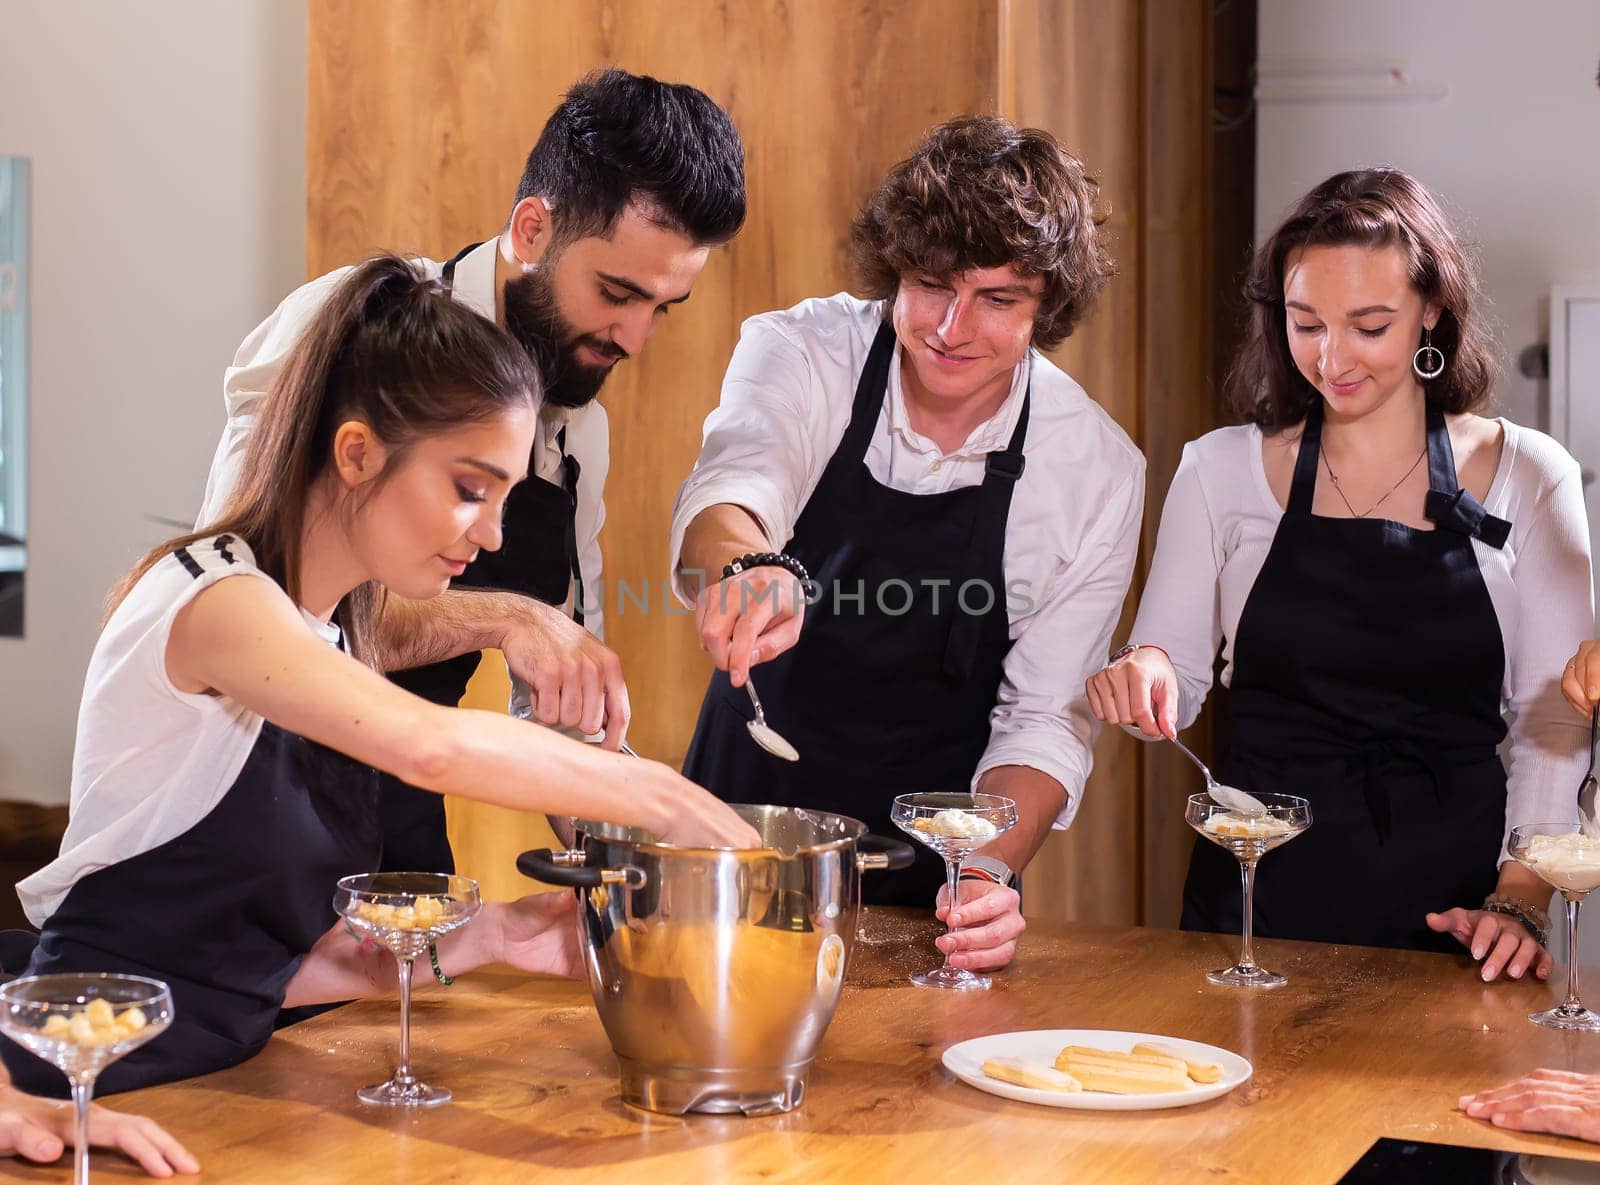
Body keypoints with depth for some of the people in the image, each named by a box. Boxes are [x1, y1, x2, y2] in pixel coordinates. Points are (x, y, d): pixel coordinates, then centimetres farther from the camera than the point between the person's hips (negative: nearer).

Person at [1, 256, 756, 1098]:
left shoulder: (339, 638, 13)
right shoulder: (210, 597, -13)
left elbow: (302, 953, 9)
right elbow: (429, 745, -32)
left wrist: (481, 939, -3)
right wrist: (662, 799, -24)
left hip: (223, 1081, 8)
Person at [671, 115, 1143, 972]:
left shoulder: (1101, 472, -9)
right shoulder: (799, 354, -11)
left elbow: (1043, 717, -7)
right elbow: (727, 492, -31)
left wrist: (990, 870, -23)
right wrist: (749, 570, -54)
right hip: (742, 822, 0)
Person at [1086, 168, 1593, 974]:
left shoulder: (1526, 477, 3)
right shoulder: (1224, 470, 4)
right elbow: (1170, 686, 7)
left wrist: (1521, 898, -9)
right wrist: (1143, 675, -16)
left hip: (1451, 902, 0)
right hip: (1258, 892, 0)